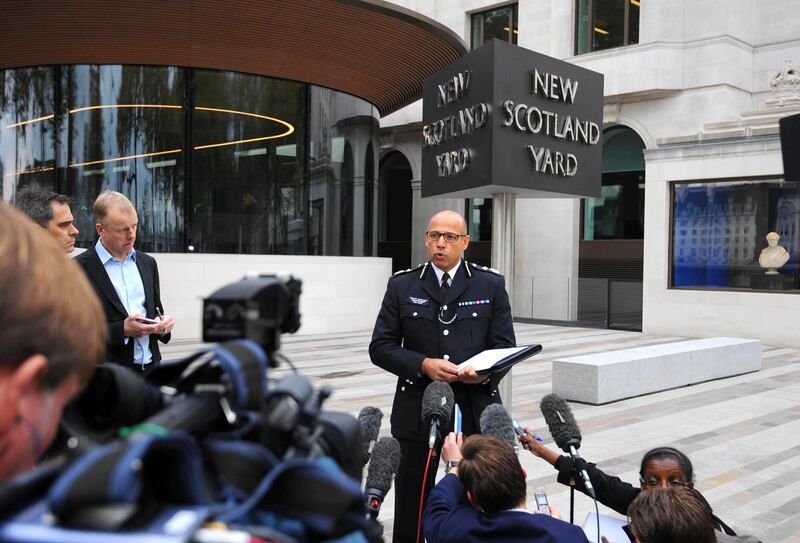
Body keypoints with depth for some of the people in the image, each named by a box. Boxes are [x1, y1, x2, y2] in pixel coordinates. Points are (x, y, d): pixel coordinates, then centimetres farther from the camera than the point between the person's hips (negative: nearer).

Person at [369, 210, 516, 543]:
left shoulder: (491, 285, 5)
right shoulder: (401, 286, 6)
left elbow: (505, 347, 4)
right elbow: (380, 346, 2)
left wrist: (486, 372, -18)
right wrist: (423, 365, -14)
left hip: (475, 410, 0)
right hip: (417, 411, 0)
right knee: (410, 509, 9)